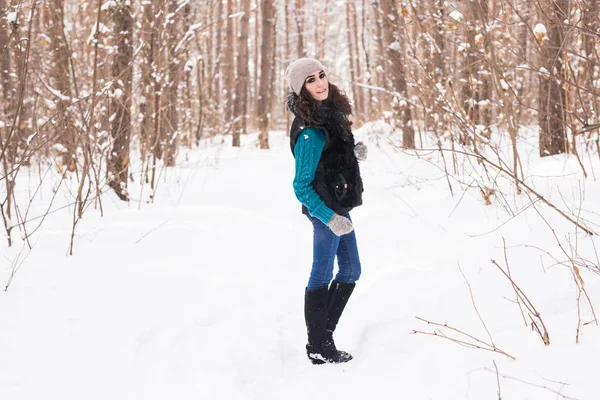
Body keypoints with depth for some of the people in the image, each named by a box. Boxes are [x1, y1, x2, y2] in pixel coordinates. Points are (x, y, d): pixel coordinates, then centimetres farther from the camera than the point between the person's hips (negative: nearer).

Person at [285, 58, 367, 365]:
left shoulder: (330, 112, 4)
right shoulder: (310, 132, -23)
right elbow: (301, 186, -20)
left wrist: (354, 152, 0)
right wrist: (329, 217, -24)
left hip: (339, 206, 10)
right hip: (324, 210, -10)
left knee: (351, 271, 16)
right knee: (322, 275, 1)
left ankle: (323, 333, 27)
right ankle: (319, 348, 13)